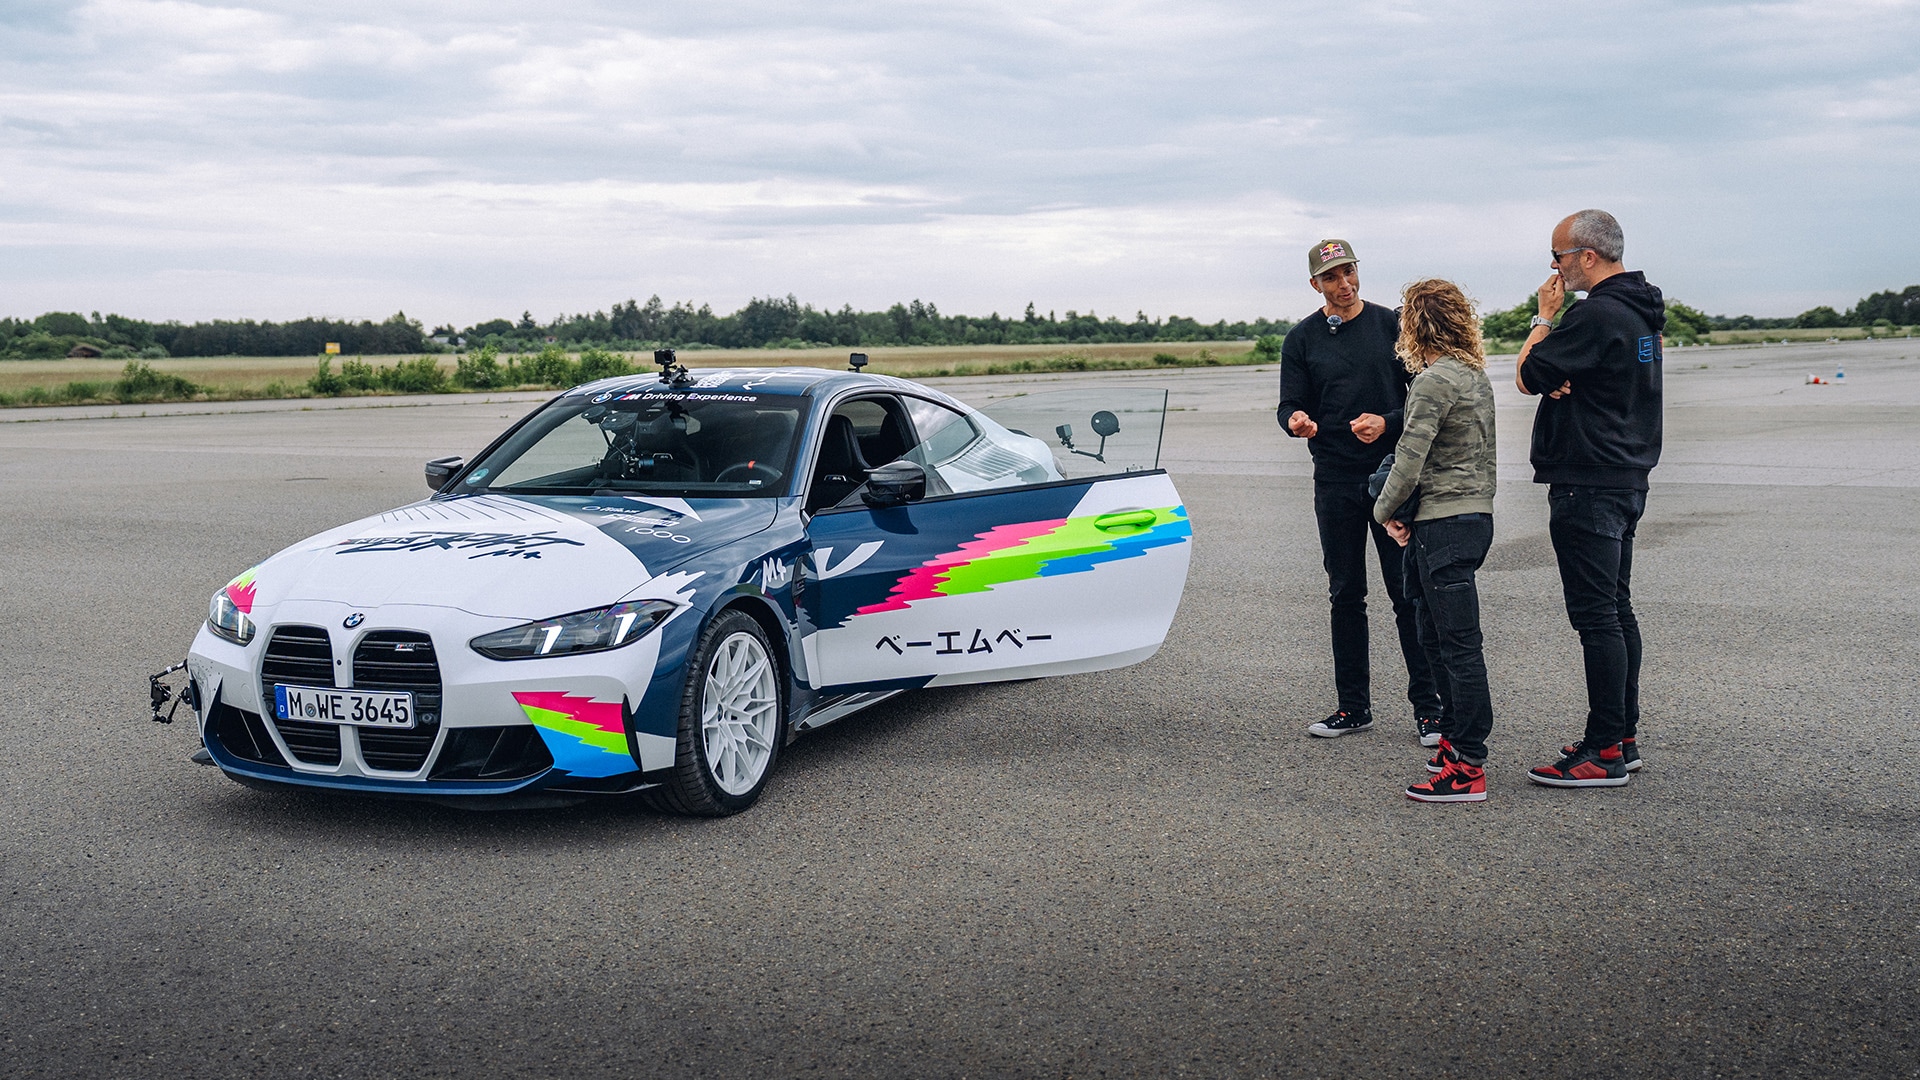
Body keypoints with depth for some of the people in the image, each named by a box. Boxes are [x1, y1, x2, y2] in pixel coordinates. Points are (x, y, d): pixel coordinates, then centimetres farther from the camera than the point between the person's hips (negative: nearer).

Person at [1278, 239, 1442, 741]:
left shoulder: (1391, 325, 4)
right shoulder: (1302, 338, 7)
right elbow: (1289, 406, 3)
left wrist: (1386, 423, -15)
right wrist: (1296, 420, -20)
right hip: (1336, 482, 2)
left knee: (1408, 593, -2)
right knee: (1346, 595, 8)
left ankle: (1427, 706, 3)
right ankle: (1353, 705, 16)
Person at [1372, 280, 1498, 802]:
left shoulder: (1434, 381, -15)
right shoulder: (1476, 375, 15)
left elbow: (1409, 461, -19)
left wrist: (1385, 510, -1)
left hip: (1444, 524, -10)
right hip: (1475, 515, 10)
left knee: (1458, 646, -8)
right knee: (1435, 636, 19)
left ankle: (1468, 768, -5)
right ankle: (1456, 737, 28)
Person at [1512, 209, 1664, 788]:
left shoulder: (1596, 315, -18)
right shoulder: (1641, 311, 14)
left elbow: (1527, 377, -14)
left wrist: (1544, 315, -1)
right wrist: (1566, 383, -2)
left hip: (1587, 485, -10)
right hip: (1627, 479, 10)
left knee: (1596, 616, -7)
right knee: (1616, 609, 15)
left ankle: (1604, 752, -4)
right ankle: (1623, 737, 22)